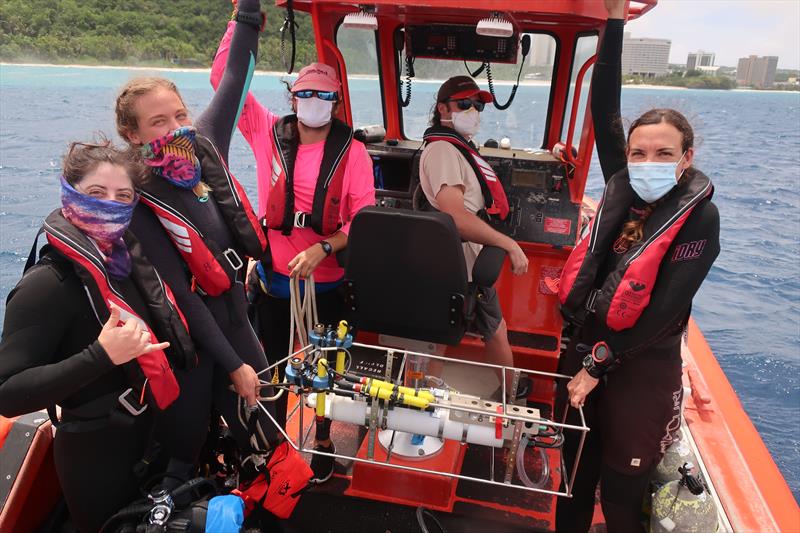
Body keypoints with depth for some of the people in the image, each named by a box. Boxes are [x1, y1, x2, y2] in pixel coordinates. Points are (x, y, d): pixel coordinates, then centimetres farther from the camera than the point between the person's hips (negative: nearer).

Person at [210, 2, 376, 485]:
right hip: (274, 277, 2)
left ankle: (323, 441, 37)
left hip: (327, 282, -1)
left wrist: (323, 249, -25)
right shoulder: (269, 134, -2)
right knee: (274, 362, 16)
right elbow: (225, 79, -2)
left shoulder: (352, 152, -7)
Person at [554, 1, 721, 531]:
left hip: (641, 368, -5)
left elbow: (662, 310, -17)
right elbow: (604, 111, 2)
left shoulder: (699, 216, -13)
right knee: (574, 476, 18)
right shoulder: (623, 187, 0)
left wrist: (598, 366, -15)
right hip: (584, 348, 5)